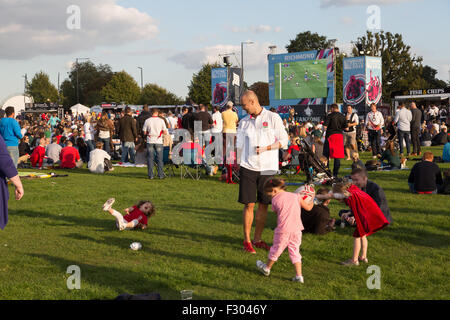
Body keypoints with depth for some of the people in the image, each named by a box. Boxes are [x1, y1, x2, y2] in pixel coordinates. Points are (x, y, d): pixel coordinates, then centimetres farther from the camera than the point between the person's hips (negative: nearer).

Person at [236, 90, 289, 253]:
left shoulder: (273, 118, 1)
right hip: (248, 168, 1)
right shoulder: (244, 122, 10)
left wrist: (266, 148, -13)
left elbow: (284, 141, 0)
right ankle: (247, 240, 7)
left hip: (268, 168, -1)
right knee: (249, 205, -2)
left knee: (263, 205, 5)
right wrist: (238, 166, 11)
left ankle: (257, 239, 17)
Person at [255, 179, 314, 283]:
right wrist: (311, 200, 34)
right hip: (297, 229, 3)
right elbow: (308, 208, 13)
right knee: (295, 252, 11)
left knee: (276, 249, 15)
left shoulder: (275, 200, 0)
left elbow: (277, 213, 9)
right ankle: (299, 275, 4)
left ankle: (267, 268, 35)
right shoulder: (296, 196, 8)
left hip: (283, 230, -3)